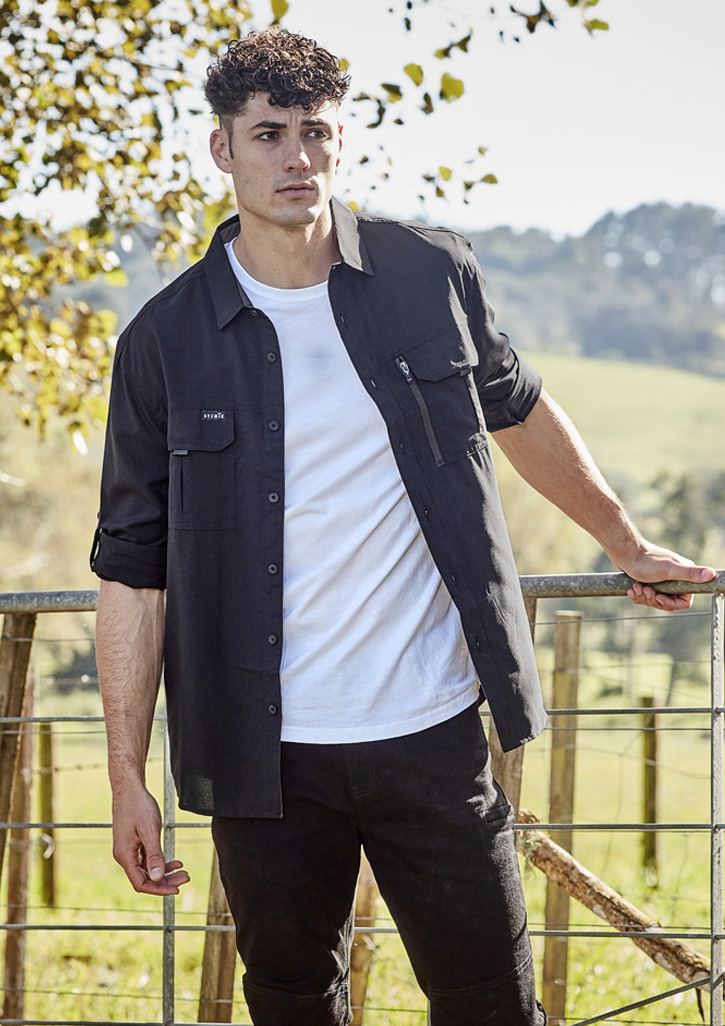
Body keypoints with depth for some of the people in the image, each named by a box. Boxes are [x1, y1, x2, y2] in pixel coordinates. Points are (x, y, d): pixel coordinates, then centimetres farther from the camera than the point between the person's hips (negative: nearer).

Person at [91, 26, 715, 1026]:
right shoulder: (166, 340, -3)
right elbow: (133, 565, 0)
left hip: (435, 729, 1)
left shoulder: (432, 273, 1)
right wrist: (128, 778, -3)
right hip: (268, 755, 0)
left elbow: (515, 410, 20)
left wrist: (627, 543, 31)